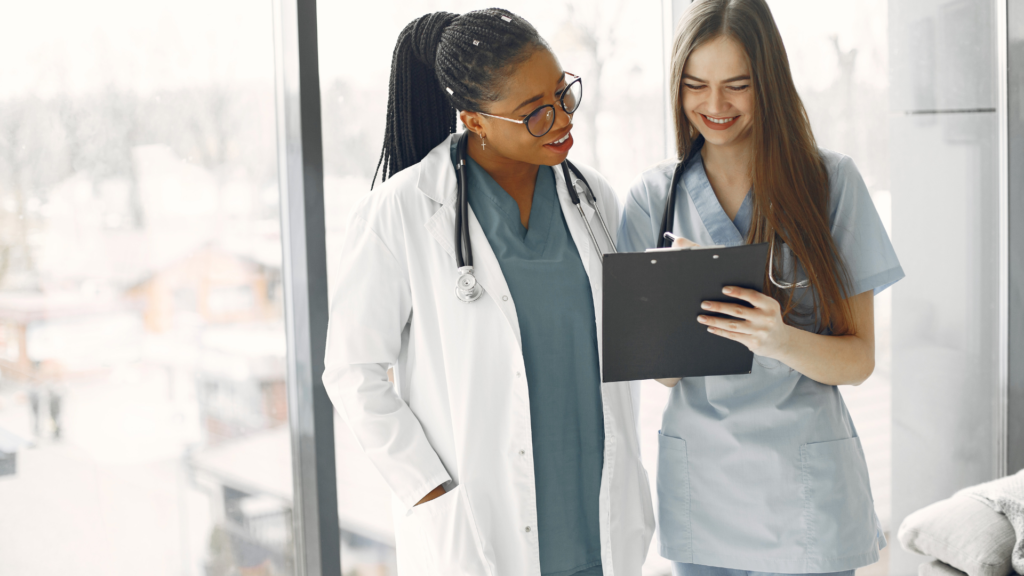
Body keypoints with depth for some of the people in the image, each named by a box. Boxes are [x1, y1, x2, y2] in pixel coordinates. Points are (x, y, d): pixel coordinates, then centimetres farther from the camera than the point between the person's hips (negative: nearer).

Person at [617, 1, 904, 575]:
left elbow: (859, 360, -6)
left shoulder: (831, 180, -5)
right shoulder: (654, 195, 2)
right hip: (698, 478, 2)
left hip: (807, 483, -2)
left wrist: (780, 339, -26)